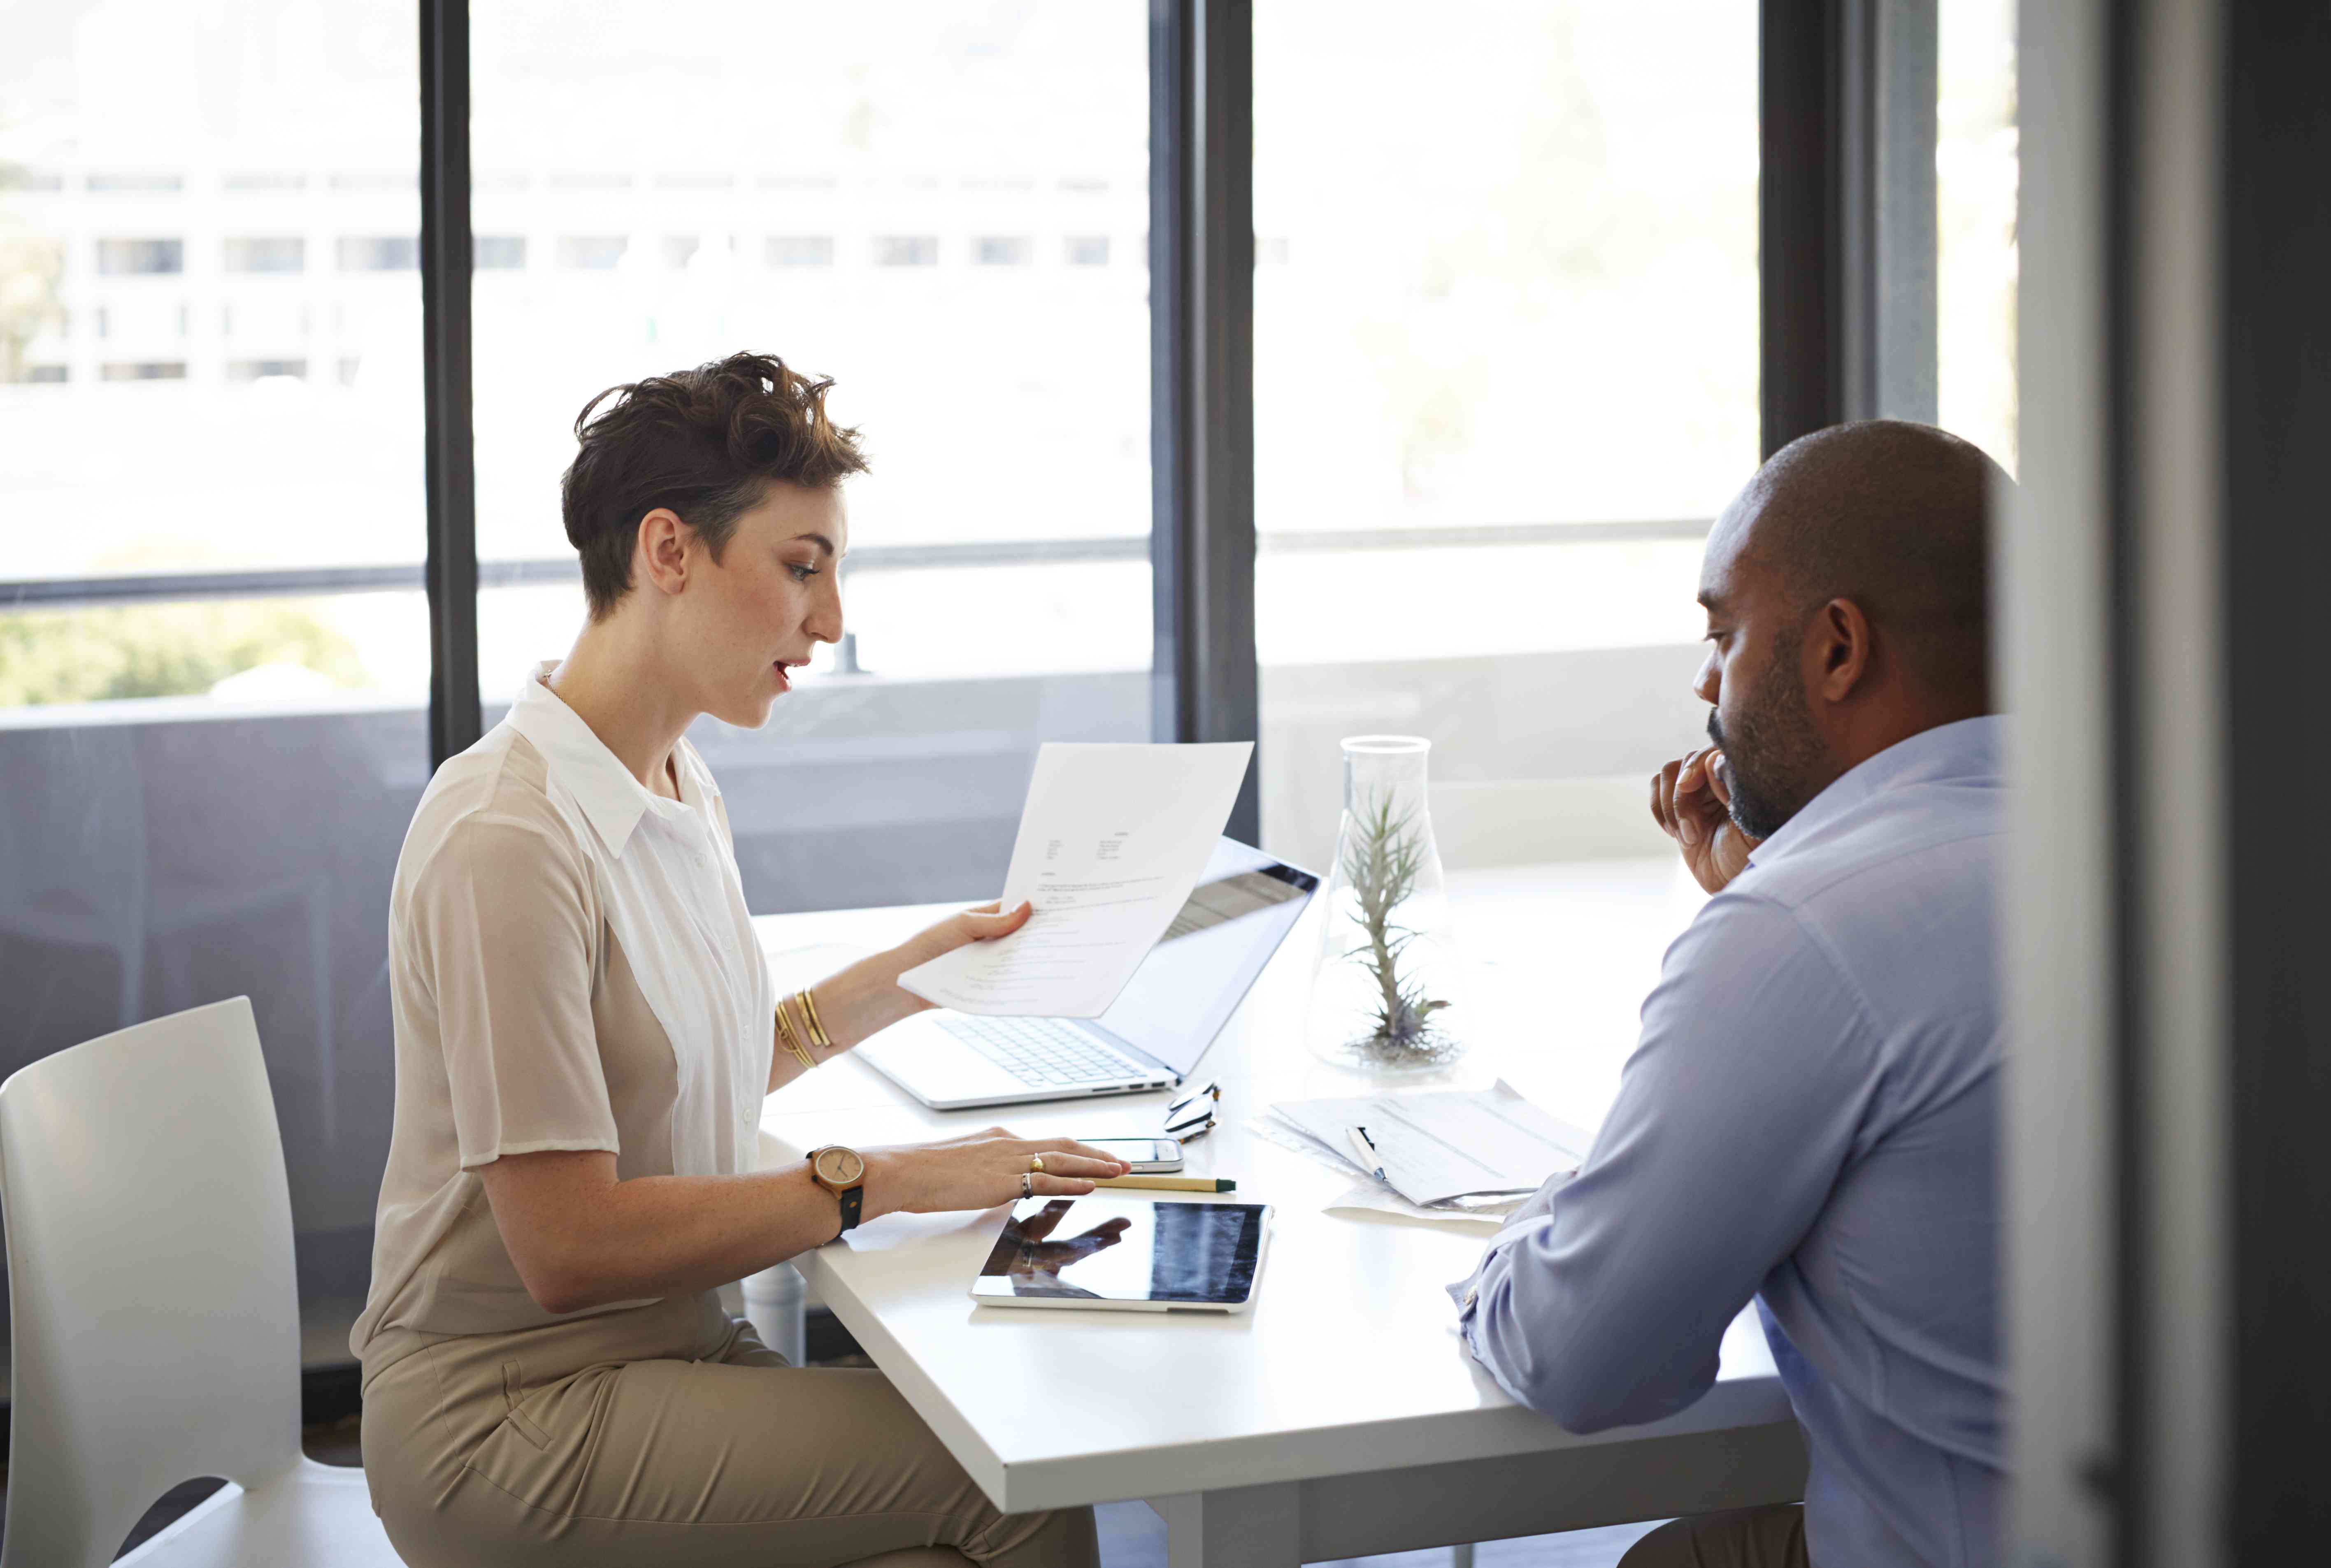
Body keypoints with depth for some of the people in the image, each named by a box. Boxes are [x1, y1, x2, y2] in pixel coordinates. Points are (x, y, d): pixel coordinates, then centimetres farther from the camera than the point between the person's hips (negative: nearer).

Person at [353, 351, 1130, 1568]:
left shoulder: (682, 792, 11)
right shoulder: (508, 839, -18)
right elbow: (567, 1247, -21)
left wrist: (908, 974, 21)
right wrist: (884, 1182, -18)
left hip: (674, 1350, 8)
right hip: (512, 1415, -8)